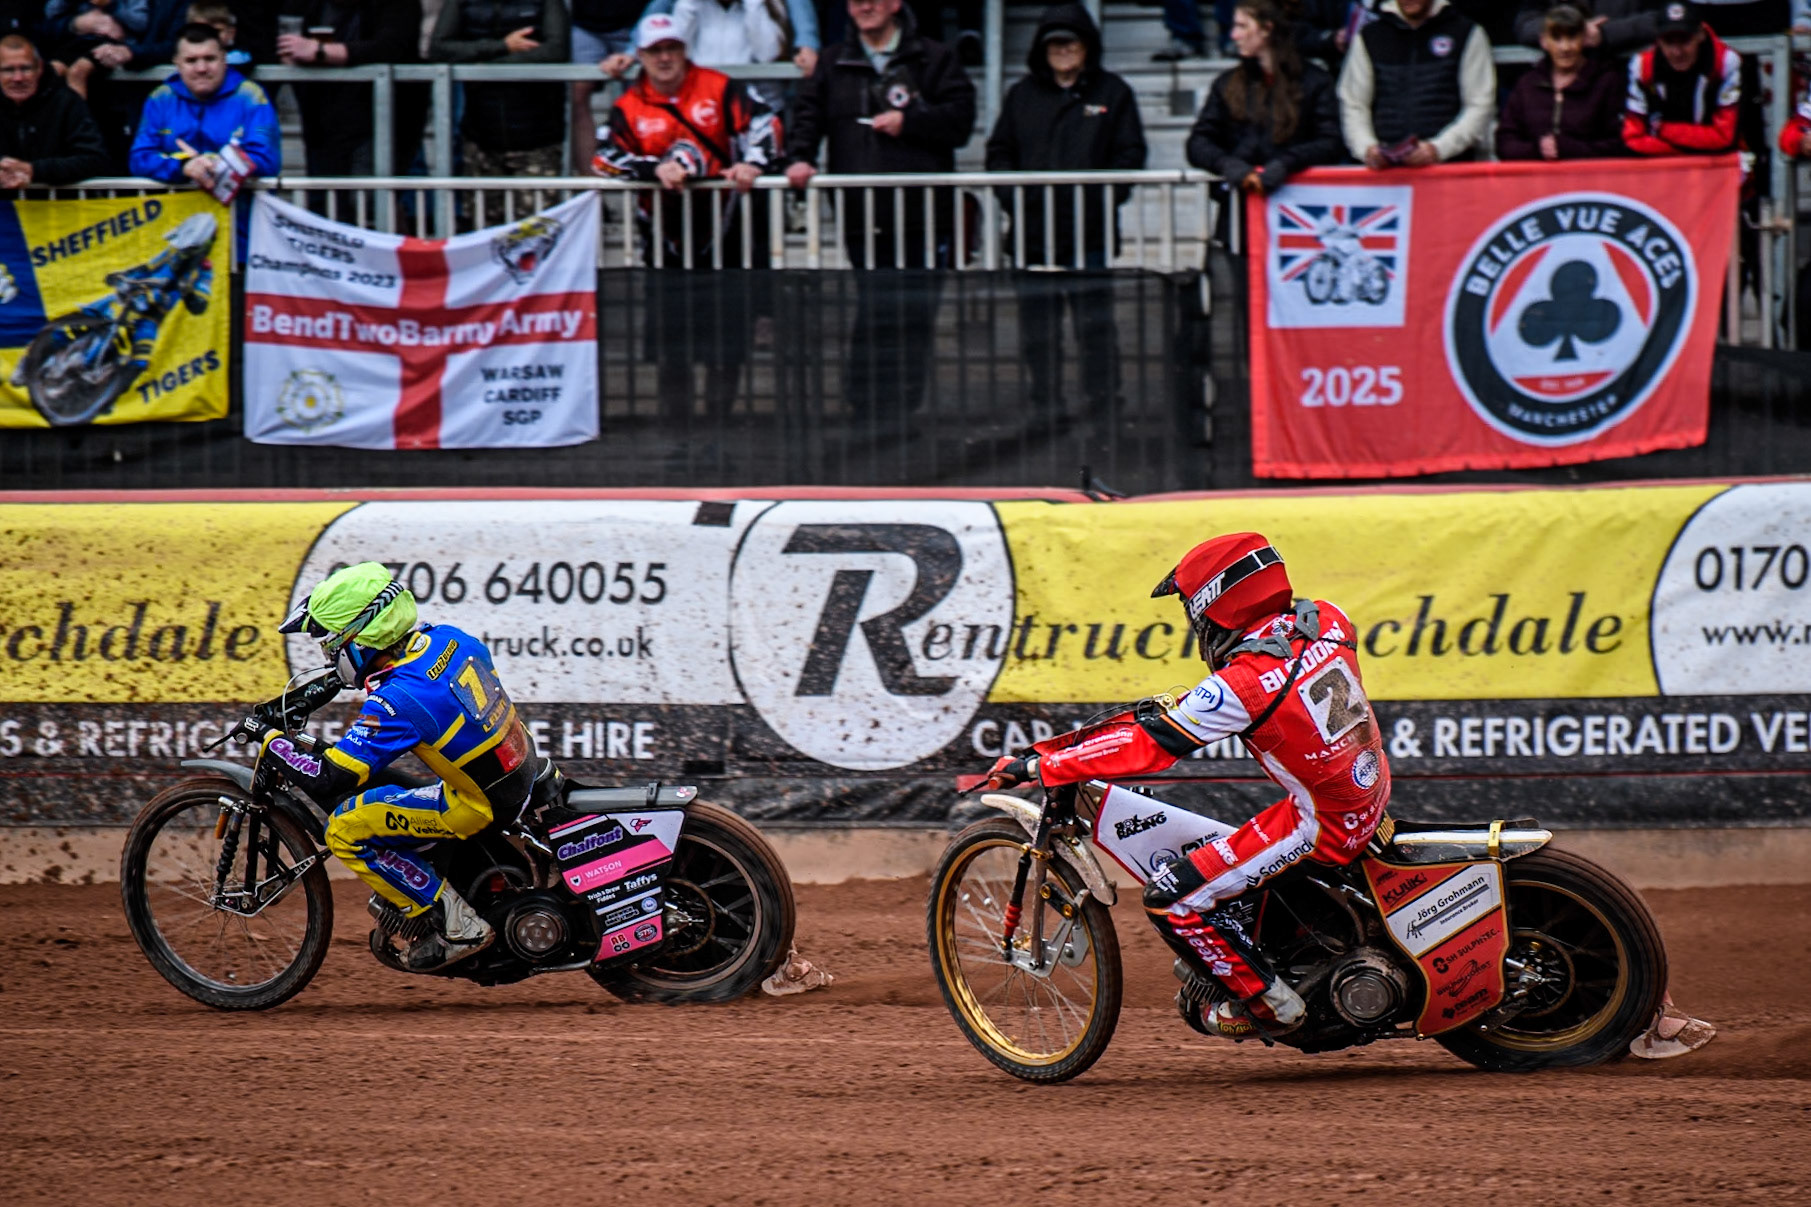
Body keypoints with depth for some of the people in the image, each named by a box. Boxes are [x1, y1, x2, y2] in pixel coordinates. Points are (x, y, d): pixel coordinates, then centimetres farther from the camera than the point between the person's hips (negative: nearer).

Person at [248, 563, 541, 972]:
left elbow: (328, 780, -27)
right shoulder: (448, 638, -4)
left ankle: (457, 926, -3)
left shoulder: (398, 701, -28)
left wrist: (269, 738, -11)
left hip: (483, 806, -9)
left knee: (345, 829, -9)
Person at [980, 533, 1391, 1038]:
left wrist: (1036, 766, -16)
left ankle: (1266, 999, 6)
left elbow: (1149, 745, -21)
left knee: (1170, 898, -5)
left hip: (1320, 824, -9)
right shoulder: (1326, 619, -2)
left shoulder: (1245, 683, -23)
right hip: (1371, 793, 9)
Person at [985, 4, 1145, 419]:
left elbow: (1130, 154, 1)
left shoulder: (1111, 93, 6)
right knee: (1037, 331, 7)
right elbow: (999, 151, 14)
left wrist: (1099, 197, -13)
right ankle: (1046, 411, 14)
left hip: (1090, 233, -3)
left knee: (1094, 324, -6)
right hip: (1034, 230, 4)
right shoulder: (1023, 95, 15)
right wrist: (1013, 195, -4)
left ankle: (1103, 408, -2)